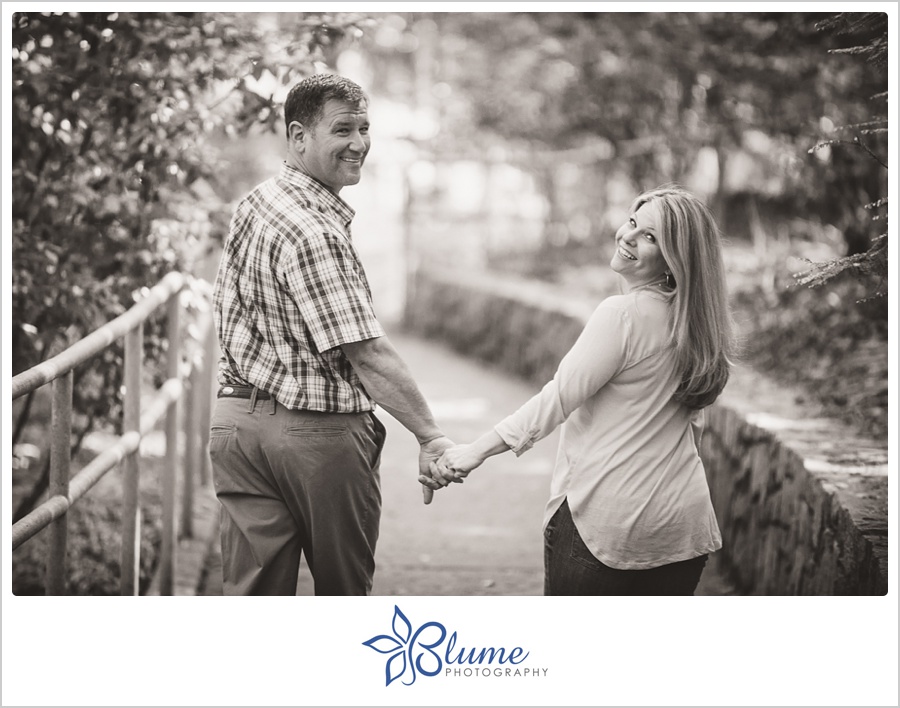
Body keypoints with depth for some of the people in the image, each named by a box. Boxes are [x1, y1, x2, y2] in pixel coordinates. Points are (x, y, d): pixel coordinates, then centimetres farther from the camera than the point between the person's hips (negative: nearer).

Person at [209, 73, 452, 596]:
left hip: (238, 418, 8)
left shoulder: (255, 205, 9)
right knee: (345, 591, 12)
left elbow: (227, 312, 15)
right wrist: (431, 436, -22)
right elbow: (367, 355, -24)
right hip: (318, 434, -8)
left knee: (252, 592, 6)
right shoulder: (316, 234, -20)